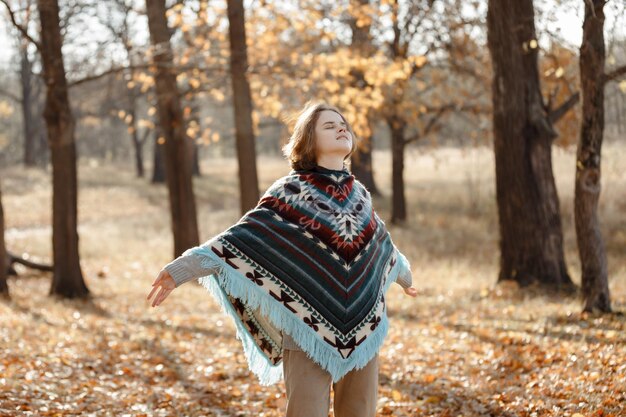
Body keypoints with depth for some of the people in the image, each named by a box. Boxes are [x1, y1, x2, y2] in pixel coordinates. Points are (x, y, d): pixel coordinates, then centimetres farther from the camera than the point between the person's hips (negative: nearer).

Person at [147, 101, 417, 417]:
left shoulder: (359, 193, 11)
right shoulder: (290, 192, -6)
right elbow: (245, 235, -15)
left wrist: (402, 272, 47)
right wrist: (183, 267, -26)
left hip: (362, 327, 5)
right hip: (309, 329, -5)